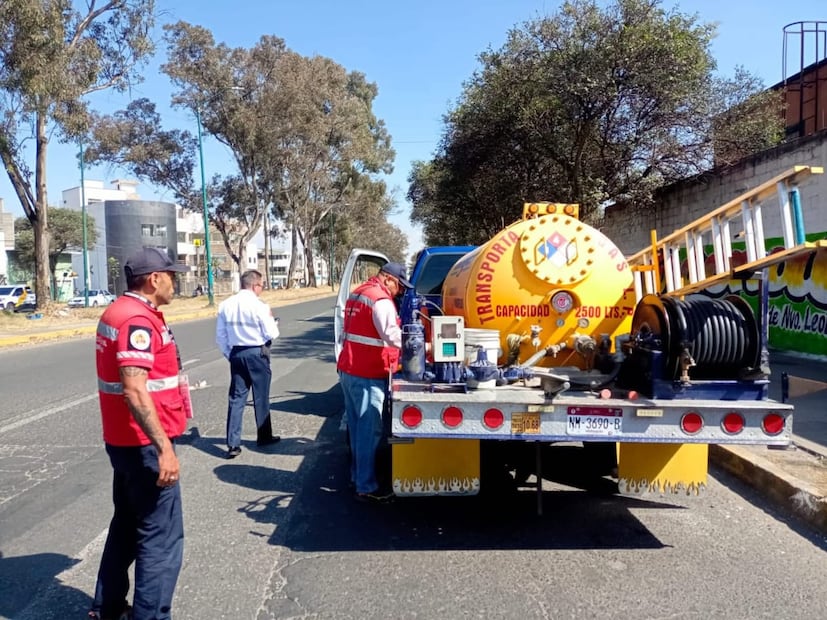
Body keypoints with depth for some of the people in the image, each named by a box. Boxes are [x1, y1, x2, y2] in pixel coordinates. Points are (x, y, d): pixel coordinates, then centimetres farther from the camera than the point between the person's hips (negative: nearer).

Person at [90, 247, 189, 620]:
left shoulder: (118, 311, 11)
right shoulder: (138, 319, -21)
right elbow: (134, 389, -29)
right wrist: (164, 448, -29)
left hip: (123, 439, 10)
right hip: (143, 442, -10)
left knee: (128, 523, 21)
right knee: (161, 535, -2)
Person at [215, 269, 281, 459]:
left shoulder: (226, 305, 2)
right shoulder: (259, 306, -15)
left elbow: (220, 335, 6)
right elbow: (271, 334, -12)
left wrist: (229, 354, 16)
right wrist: (272, 321, 8)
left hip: (236, 354, 5)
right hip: (257, 354, -4)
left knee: (236, 397, 6)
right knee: (261, 396, 11)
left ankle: (233, 444, 2)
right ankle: (264, 436, 25)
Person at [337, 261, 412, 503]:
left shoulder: (358, 293, 16)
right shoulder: (381, 300, -15)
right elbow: (391, 335, -25)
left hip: (348, 370, 10)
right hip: (368, 375, -10)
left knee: (356, 426, 17)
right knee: (370, 430, -5)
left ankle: (357, 475, 28)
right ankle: (366, 488, -1)